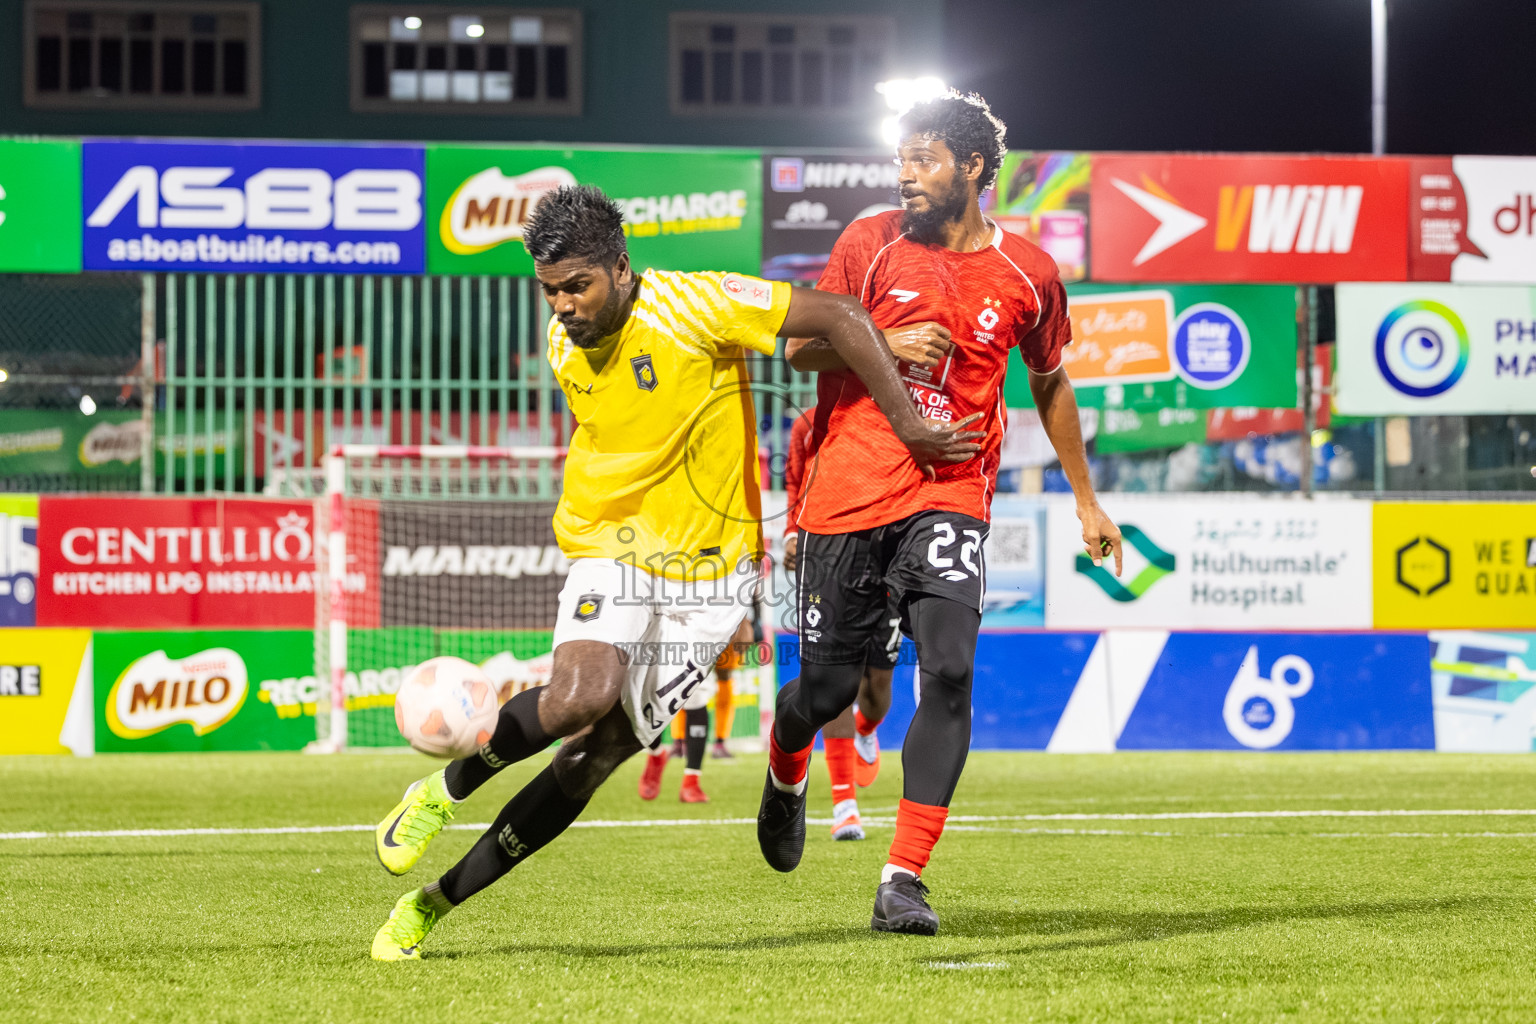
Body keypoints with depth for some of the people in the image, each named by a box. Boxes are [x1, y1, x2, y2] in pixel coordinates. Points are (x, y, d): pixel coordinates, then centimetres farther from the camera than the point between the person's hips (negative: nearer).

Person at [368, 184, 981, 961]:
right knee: (582, 694, -30)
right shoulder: (565, 344, 0)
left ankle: (437, 901, 5)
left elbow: (841, 318, -17)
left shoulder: (692, 307, -18)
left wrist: (909, 429, -17)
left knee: (597, 753, -6)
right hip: (612, 552, 2)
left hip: (708, 573, -2)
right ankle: (446, 790, -5)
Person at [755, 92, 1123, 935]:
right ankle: (785, 769, 44)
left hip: (950, 495, 0)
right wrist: (884, 346, -14)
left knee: (948, 670, -21)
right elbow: (801, 348, 5)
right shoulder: (872, 243, 0)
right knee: (829, 689, 5)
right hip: (848, 490, 0)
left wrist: (1086, 500, 23)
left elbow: (1049, 382, 20)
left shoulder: (1027, 274, 4)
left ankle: (904, 879, -19)